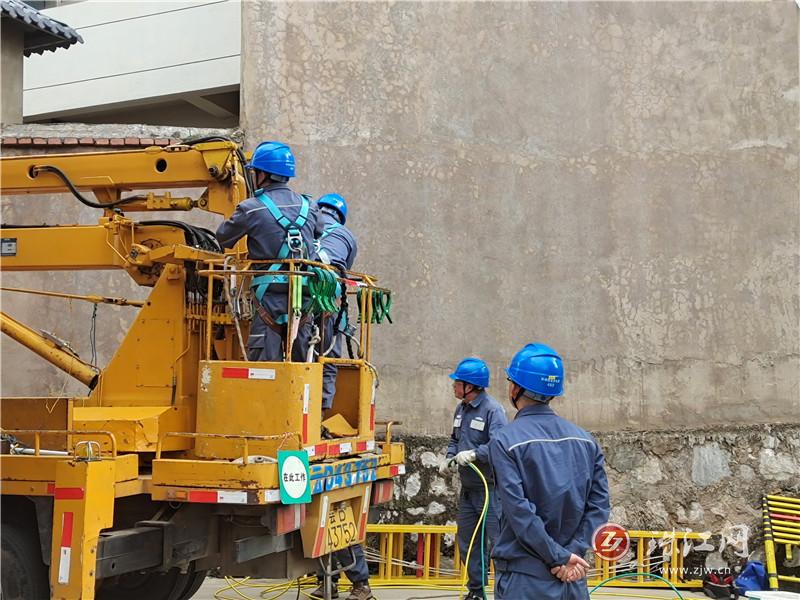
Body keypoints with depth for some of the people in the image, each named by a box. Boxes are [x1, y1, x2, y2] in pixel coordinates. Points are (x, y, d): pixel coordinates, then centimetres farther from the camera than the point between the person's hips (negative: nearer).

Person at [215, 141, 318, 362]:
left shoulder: (252, 209, -5)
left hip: (271, 296, -5)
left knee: (265, 362, -3)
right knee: (301, 362, 10)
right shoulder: (307, 207, 10)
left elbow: (223, 238, 7)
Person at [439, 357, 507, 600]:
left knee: (496, 541, -7)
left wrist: (474, 454, -33)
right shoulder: (461, 409, 11)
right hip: (467, 488, 9)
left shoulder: (492, 410, -17)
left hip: (490, 487, -9)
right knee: (466, 541, 15)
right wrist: (449, 457, 6)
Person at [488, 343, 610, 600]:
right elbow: (599, 504, 0)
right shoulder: (585, 440, 5)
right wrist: (573, 551, -6)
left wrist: (561, 557, -12)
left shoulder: (505, 442, -10)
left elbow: (520, 512, -16)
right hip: (574, 579, 5)